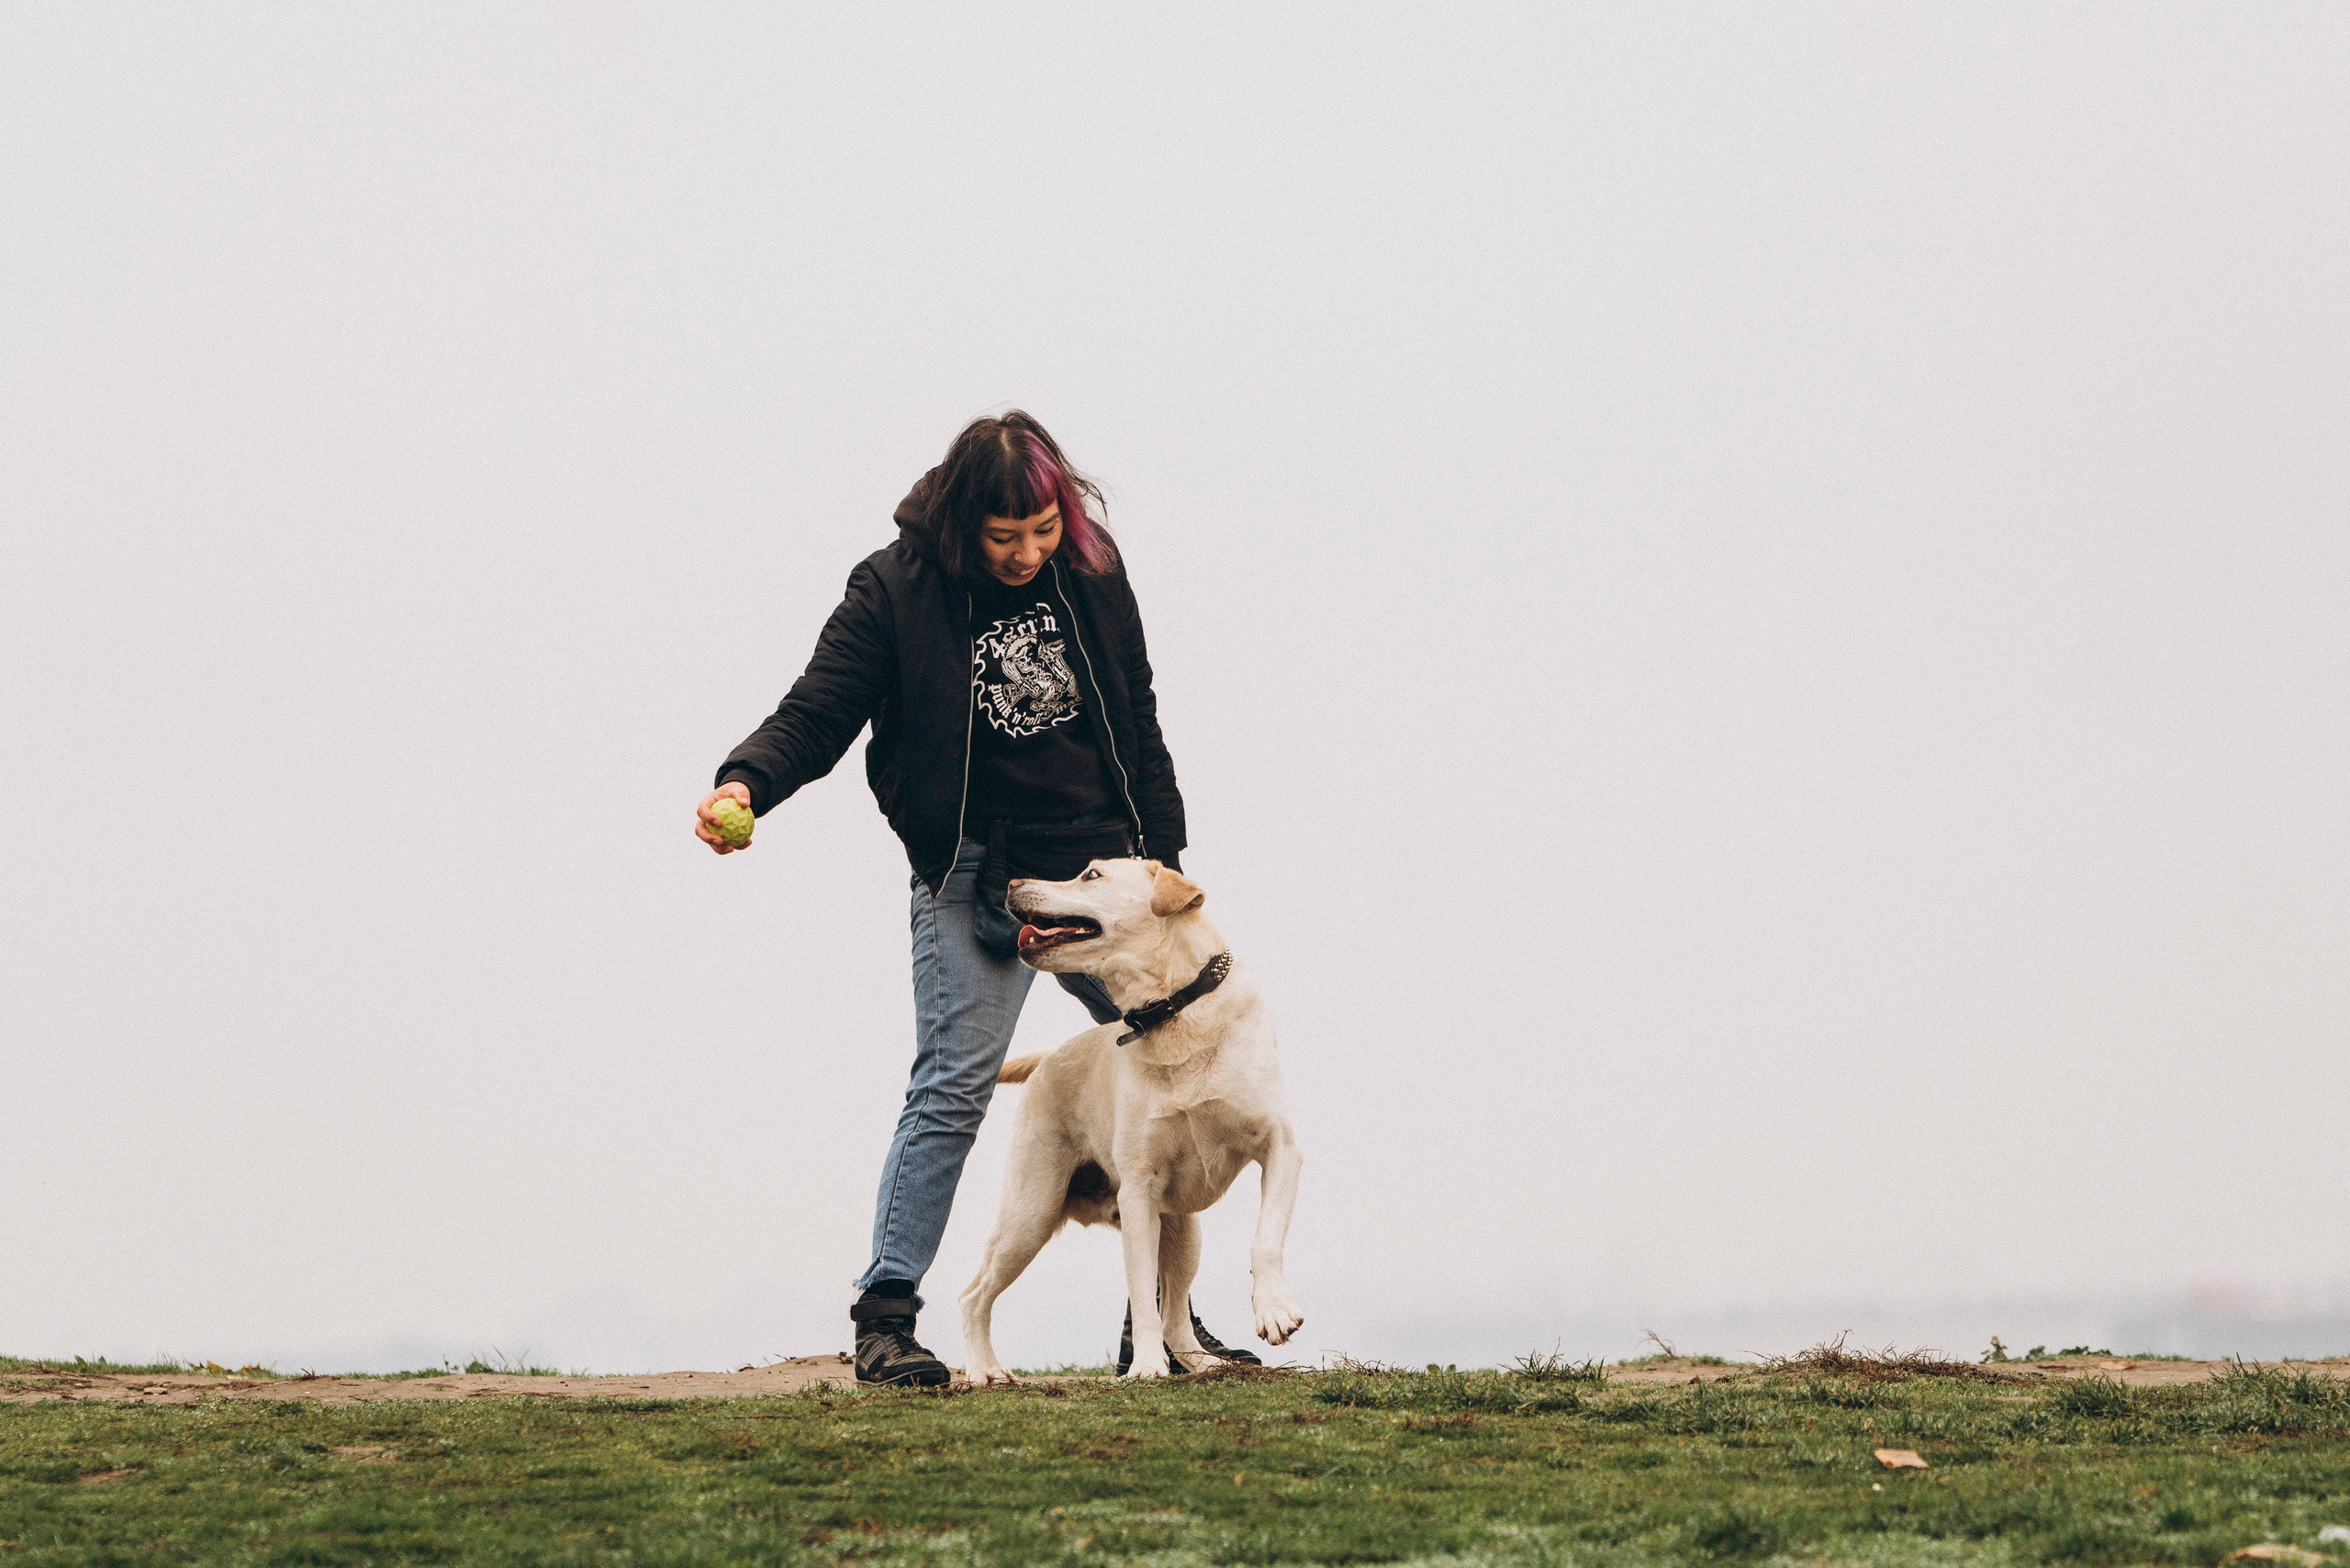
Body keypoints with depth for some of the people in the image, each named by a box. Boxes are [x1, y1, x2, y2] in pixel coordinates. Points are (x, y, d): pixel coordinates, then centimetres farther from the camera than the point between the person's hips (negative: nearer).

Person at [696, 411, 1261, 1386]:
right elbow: (816, 716, -10)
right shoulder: (895, 590, -8)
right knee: (951, 1086, -14)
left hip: (1099, 864, 5)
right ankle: (885, 1319, -9)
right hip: (973, 879, -5)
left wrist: (1161, 857, 12)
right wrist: (745, 780, -30)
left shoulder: (1092, 576, 5)